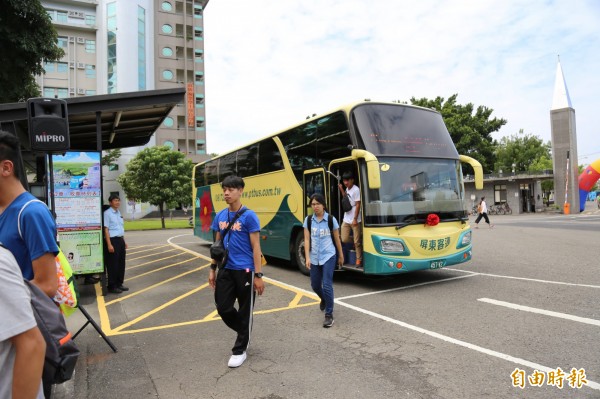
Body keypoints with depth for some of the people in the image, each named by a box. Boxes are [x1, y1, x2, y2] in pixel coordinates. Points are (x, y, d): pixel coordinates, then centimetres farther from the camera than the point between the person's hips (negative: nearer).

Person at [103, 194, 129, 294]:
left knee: (121, 263, 13)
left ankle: (119, 284, 25)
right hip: (113, 240, -8)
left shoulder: (119, 213, 14)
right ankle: (112, 286, 9)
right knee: (113, 264, -1)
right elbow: (106, 229, -16)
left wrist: (124, 241, 19)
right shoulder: (107, 213, -11)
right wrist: (109, 244, -20)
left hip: (120, 240, 8)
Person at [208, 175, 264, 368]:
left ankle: (240, 350, 24)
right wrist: (213, 268, 12)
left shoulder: (249, 216, -12)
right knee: (223, 308, 9)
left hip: (244, 270, -5)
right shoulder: (220, 216, 6)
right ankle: (244, 332, 37)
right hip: (225, 269, 6)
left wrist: (258, 275, -14)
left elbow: (256, 247, -12)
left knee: (245, 311, 7)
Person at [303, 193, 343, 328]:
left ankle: (329, 315, 4)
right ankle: (324, 299, 48)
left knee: (327, 285, -10)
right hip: (314, 258, 3)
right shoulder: (308, 220, -1)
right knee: (315, 285, 15)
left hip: (328, 256, -3)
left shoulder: (331, 219, -7)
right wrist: (307, 258, -12)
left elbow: (337, 239, 3)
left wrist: (341, 256, 11)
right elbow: (307, 240, -4)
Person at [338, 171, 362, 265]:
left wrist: (355, 219, -17)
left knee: (357, 241, 0)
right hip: (346, 219, 7)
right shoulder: (347, 189, 11)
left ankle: (359, 259, 12)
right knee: (344, 239, 5)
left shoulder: (356, 190, -12)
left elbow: (358, 205, -14)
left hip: (355, 220, -7)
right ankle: (355, 244, 31)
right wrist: (341, 190, 11)